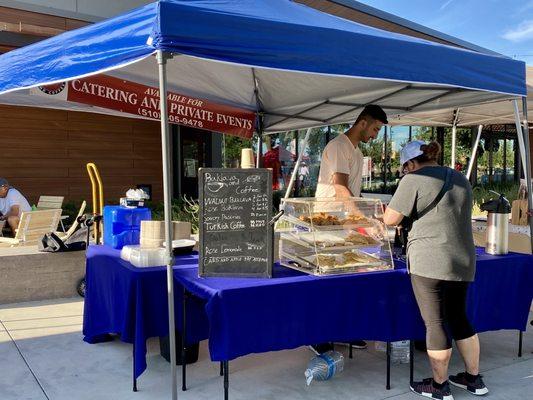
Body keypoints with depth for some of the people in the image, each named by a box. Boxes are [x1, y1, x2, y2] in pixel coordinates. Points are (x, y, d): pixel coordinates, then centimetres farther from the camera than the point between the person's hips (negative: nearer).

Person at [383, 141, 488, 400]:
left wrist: (406, 215, 12)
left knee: (435, 323, 3)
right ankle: (474, 379, 29)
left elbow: (390, 219, -9)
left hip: (429, 262, -7)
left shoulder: (415, 179, -8)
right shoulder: (461, 179, 15)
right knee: (459, 318, 19)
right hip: (463, 261, 7)